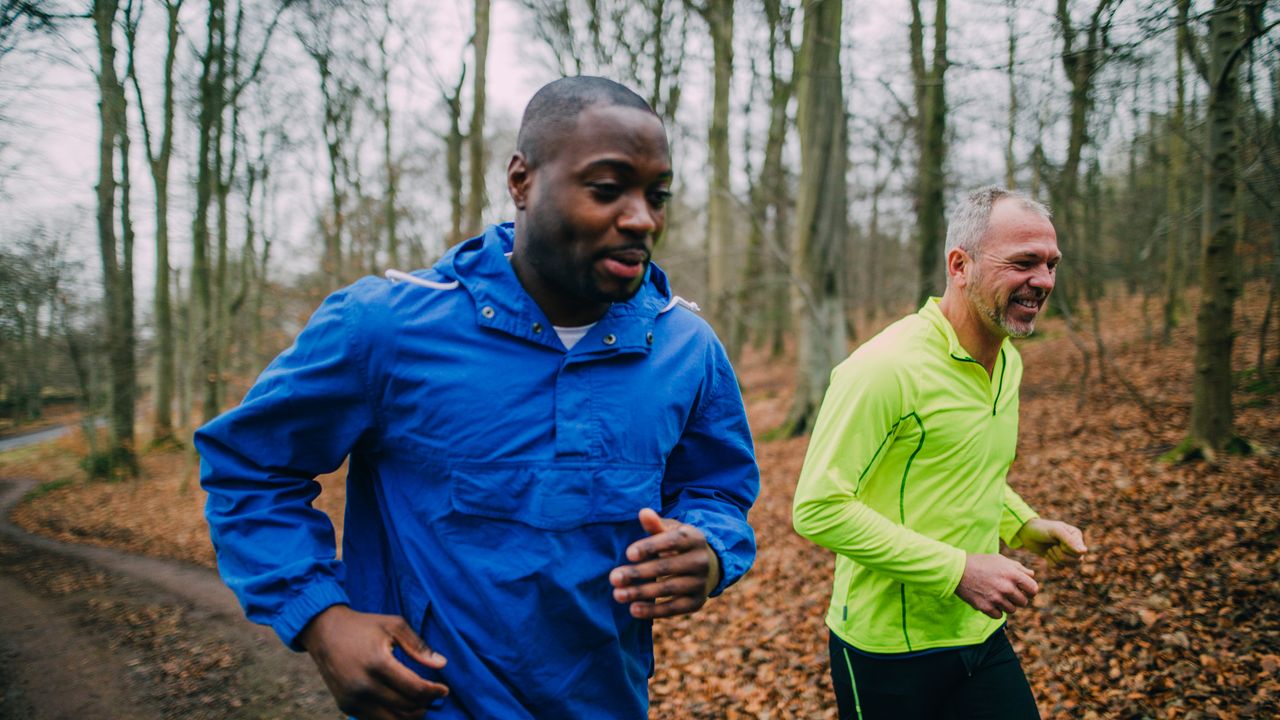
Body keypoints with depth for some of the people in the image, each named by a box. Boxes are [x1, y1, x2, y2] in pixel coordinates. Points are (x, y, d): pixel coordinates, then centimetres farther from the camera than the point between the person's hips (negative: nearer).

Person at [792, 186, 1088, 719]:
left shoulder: (1007, 360, 6)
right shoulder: (886, 367, -22)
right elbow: (818, 509, -25)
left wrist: (1025, 526, 3)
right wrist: (958, 570, -25)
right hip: (890, 650, -7)